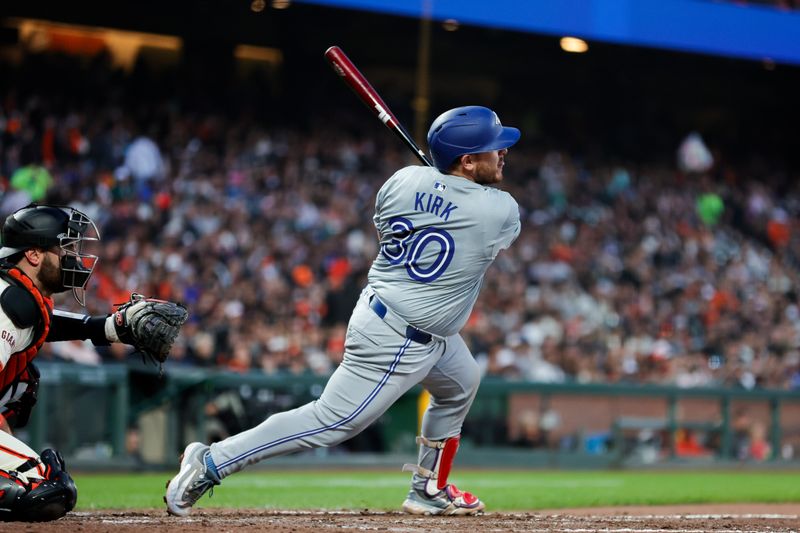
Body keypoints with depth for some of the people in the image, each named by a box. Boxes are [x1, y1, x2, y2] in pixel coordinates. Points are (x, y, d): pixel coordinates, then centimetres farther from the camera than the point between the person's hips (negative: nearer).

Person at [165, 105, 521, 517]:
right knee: (331, 421, -3)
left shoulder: (403, 181, -4)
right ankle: (209, 464, -3)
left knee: (461, 384, 29)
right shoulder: (503, 211, -18)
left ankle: (429, 491, 37)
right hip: (396, 342, -9)